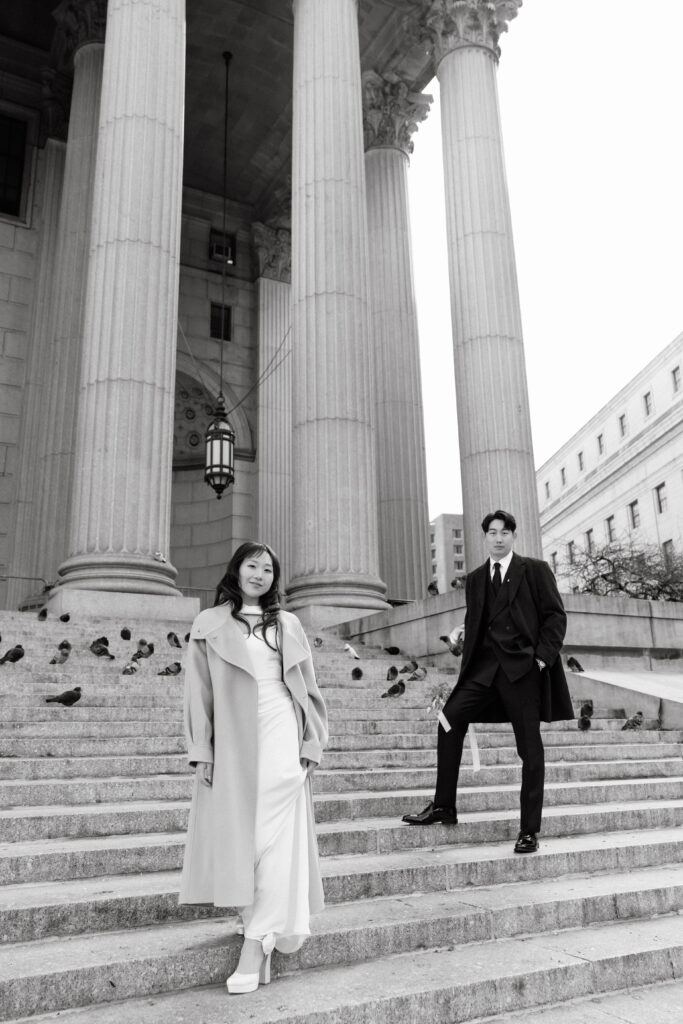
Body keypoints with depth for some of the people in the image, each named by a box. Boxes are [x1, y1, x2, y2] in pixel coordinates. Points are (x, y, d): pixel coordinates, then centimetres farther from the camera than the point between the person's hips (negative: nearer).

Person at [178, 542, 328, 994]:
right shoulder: (209, 623, 7)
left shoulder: (288, 624, 10)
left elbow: (307, 687, 11)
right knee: (236, 836, 5)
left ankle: (257, 945, -2)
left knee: (276, 839, -5)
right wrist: (202, 751, -2)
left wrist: (312, 742, 4)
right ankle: (254, 918, 24)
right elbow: (199, 691, 4)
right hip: (231, 743, 0)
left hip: (281, 741, 0)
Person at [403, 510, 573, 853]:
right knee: (450, 717, -13)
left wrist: (543, 656, -10)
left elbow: (556, 616, 1)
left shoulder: (535, 570, 4)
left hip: (523, 667, -4)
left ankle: (529, 830, 12)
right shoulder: (475, 579, 16)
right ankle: (443, 805, -1)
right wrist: (468, 667, 9)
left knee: (529, 747, 1)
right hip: (485, 666, 4)